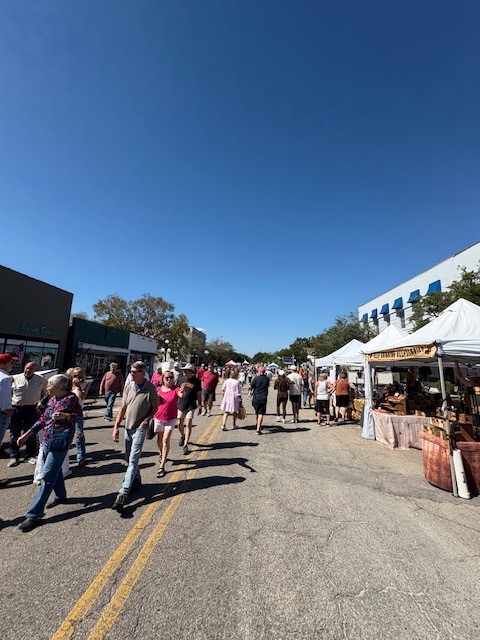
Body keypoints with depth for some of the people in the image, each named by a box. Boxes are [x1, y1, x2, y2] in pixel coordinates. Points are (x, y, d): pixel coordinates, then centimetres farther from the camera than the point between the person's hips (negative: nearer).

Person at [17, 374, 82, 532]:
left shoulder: (71, 398, -14)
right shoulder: (52, 399, 7)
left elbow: (79, 416, -9)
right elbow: (43, 419, 13)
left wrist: (64, 415, -24)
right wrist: (27, 434, 11)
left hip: (60, 440, -8)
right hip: (48, 440, 8)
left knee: (48, 475, -5)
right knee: (55, 470, 22)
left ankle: (34, 515, 3)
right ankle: (60, 496, 43)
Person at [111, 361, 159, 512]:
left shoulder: (150, 388, -14)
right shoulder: (128, 387, 0)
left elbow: (155, 407, -3)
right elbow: (123, 408, 5)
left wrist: (147, 420, -17)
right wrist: (116, 427, 1)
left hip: (140, 428, -6)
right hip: (128, 427, 6)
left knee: (133, 460, -7)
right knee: (129, 458, 19)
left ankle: (122, 494, -2)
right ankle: (137, 480, 40)